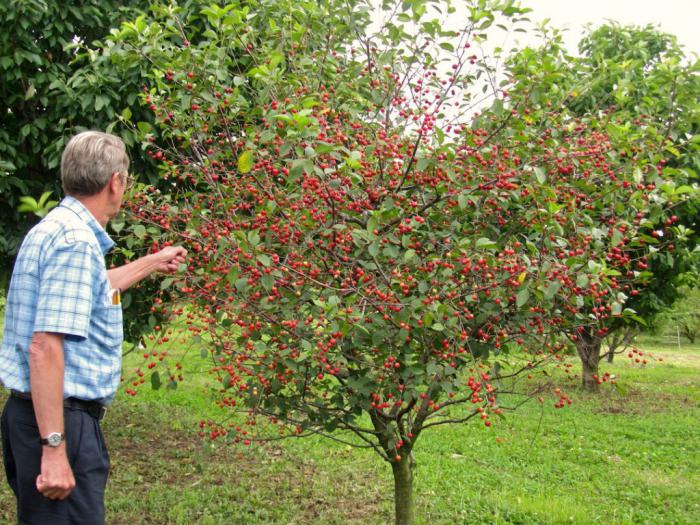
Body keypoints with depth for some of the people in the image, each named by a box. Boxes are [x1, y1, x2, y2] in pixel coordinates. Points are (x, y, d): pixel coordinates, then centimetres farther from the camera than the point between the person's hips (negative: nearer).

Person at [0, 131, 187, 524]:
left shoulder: (58, 228, 12)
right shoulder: (76, 241, -19)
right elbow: (44, 347, -26)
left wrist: (151, 264, 44)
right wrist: (54, 447, -26)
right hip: (59, 420, -10)